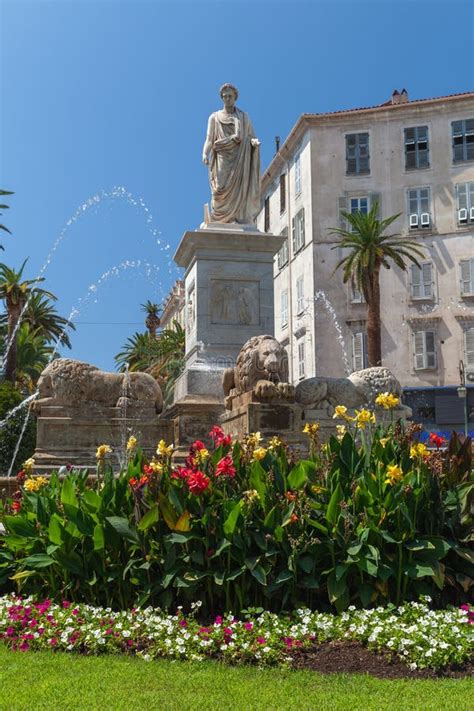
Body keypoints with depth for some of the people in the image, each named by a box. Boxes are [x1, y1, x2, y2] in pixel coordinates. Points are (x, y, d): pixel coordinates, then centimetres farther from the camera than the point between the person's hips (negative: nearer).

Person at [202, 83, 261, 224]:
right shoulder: (214, 117, 16)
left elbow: (251, 136, 12)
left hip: (241, 160, 1)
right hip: (223, 159, -1)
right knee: (222, 190, -17)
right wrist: (205, 153, -15)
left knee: (241, 192, -13)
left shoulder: (243, 116, 18)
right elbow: (209, 139, 5)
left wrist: (255, 142, -13)